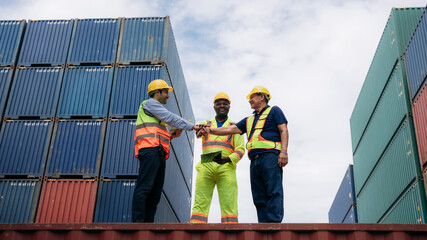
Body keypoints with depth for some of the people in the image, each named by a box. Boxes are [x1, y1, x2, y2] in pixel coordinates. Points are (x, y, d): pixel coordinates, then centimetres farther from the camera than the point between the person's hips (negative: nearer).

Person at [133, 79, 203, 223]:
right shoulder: (149, 103, 7)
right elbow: (170, 118, -5)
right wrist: (192, 126, -4)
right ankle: (138, 222, -23)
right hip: (150, 150, -10)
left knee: (155, 193, 2)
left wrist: (172, 135, 15)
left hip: (159, 154, 10)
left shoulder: (157, 109, 35)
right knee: (144, 188, -18)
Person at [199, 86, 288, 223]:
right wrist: (211, 130, 9)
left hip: (270, 155, -7)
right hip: (255, 159, 7)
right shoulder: (249, 120, 31)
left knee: (274, 192, -15)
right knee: (259, 197, 0)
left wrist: (284, 151, -11)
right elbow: (231, 129, 23)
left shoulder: (273, 111, 13)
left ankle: (274, 222, -23)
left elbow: (283, 130, 2)